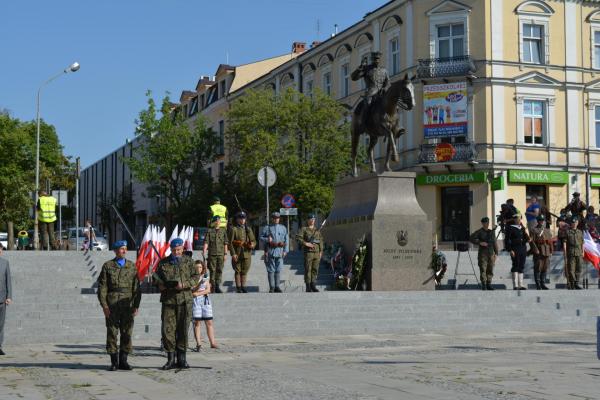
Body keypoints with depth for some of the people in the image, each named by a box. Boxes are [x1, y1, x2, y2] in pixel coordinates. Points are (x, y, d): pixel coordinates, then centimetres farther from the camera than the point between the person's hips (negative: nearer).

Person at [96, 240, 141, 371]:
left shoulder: (132, 266, 9)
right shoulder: (107, 266, 4)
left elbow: (137, 287, 7)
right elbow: (102, 287, 0)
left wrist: (136, 305, -1)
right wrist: (104, 306, -8)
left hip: (127, 305, 2)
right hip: (112, 305, -2)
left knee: (127, 333, 3)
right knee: (112, 333, 0)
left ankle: (123, 361, 12)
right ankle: (114, 362, 6)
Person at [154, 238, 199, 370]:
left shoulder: (188, 261, 7)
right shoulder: (163, 263, 10)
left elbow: (196, 276, 2)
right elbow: (156, 277, 19)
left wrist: (184, 284, -15)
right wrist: (159, 284, -3)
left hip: (185, 300, -1)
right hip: (168, 300, 1)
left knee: (183, 330, 2)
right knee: (167, 330, -3)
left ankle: (181, 359, 11)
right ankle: (170, 359, 6)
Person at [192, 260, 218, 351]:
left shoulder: (206, 277, 10)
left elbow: (208, 290, 2)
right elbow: (192, 290, -11)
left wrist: (198, 293, -10)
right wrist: (200, 283, -22)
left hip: (205, 300, 3)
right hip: (195, 301, -3)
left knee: (209, 322, 3)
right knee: (197, 322, -4)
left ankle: (212, 342, 7)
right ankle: (198, 343, -2)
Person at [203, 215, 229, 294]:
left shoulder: (223, 231, 10)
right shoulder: (209, 231, 4)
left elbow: (225, 243, 10)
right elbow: (206, 242, -2)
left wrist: (225, 254, 5)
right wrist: (204, 251, -16)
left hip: (221, 254, 2)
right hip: (212, 254, -2)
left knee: (219, 270, 2)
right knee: (212, 270, -2)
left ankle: (217, 286, 10)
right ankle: (212, 287, 3)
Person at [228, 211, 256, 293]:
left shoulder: (248, 229, 14)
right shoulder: (233, 229, -1)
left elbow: (253, 240, 17)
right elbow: (230, 242, -6)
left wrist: (253, 245, -7)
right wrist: (233, 254, -14)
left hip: (247, 254, 4)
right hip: (237, 254, -4)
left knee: (244, 271, 7)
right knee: (238, 271, 0)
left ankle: (243, 287, 14)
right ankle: (238, 288, 5)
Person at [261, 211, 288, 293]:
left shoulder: (283, 228, 12)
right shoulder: (267, 228, 6)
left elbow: (286, 240, 11)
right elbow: (261, 237, 7)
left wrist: (285, 250, 3)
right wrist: (267, 239, -13)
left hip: (280, 252, 2)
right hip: (270, 252, -2)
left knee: (278, 270, 3)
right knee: (271, 270, -1)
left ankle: (277, 286, 10)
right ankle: (271, 287, 2)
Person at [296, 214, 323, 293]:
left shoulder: (317, 230, 16)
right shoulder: (304, 229, 1)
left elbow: (321, 241, 17)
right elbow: (298, 237, -11)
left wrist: (321, 251, 10)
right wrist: (305, 243, -20)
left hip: (317, 253, 5)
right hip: (308, 252, -5)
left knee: (315, 269, 5)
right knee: (308, 270, -4)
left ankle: (313, 285, 11)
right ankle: (308, 287, -2)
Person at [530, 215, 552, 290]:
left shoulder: (548, 231, 20)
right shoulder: (533, 230, 1)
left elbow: (551, 241, 18)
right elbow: (532, 241, -7)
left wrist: (551, 252, 10)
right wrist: (536, 249, -17)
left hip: (547, 252, 6)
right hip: (538, 252, -5)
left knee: (545, 269, 6)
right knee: (538, 268, -6)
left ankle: (543, 284, 11)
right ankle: (538, 285, -2)